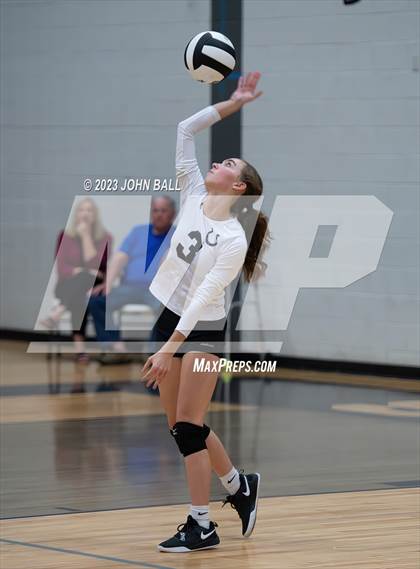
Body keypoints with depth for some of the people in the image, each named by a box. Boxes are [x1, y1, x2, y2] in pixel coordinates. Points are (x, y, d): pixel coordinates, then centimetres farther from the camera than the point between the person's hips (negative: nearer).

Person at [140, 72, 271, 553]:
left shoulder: (234, 239, -17)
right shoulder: (194, 198, 0)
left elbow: (203, 297, -22)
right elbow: (185, 131, 3)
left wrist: (169, 350, -26)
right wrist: (233, 104, 1)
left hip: (202, 331, -7)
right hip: (168, 320, 7)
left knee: (188, 426, -8)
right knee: (181, 427, 10)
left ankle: (201, 526, -1)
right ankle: (239, 486, 28)